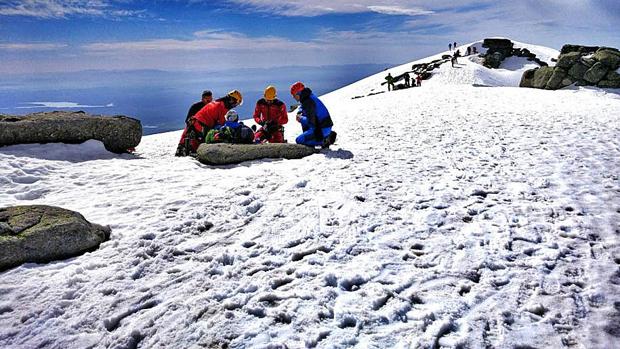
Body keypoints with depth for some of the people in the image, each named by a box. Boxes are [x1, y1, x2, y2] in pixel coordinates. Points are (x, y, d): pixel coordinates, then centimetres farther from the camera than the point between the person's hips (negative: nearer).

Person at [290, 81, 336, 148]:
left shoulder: (308, 102, -20)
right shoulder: (309, 96, 9)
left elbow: (311, 122, -24)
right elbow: (302, 107, 31)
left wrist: (301, 119, -6)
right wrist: (300, 113, 10)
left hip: (322, 129, -10)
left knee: (299, 140, -10)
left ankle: (324, 140, -10)